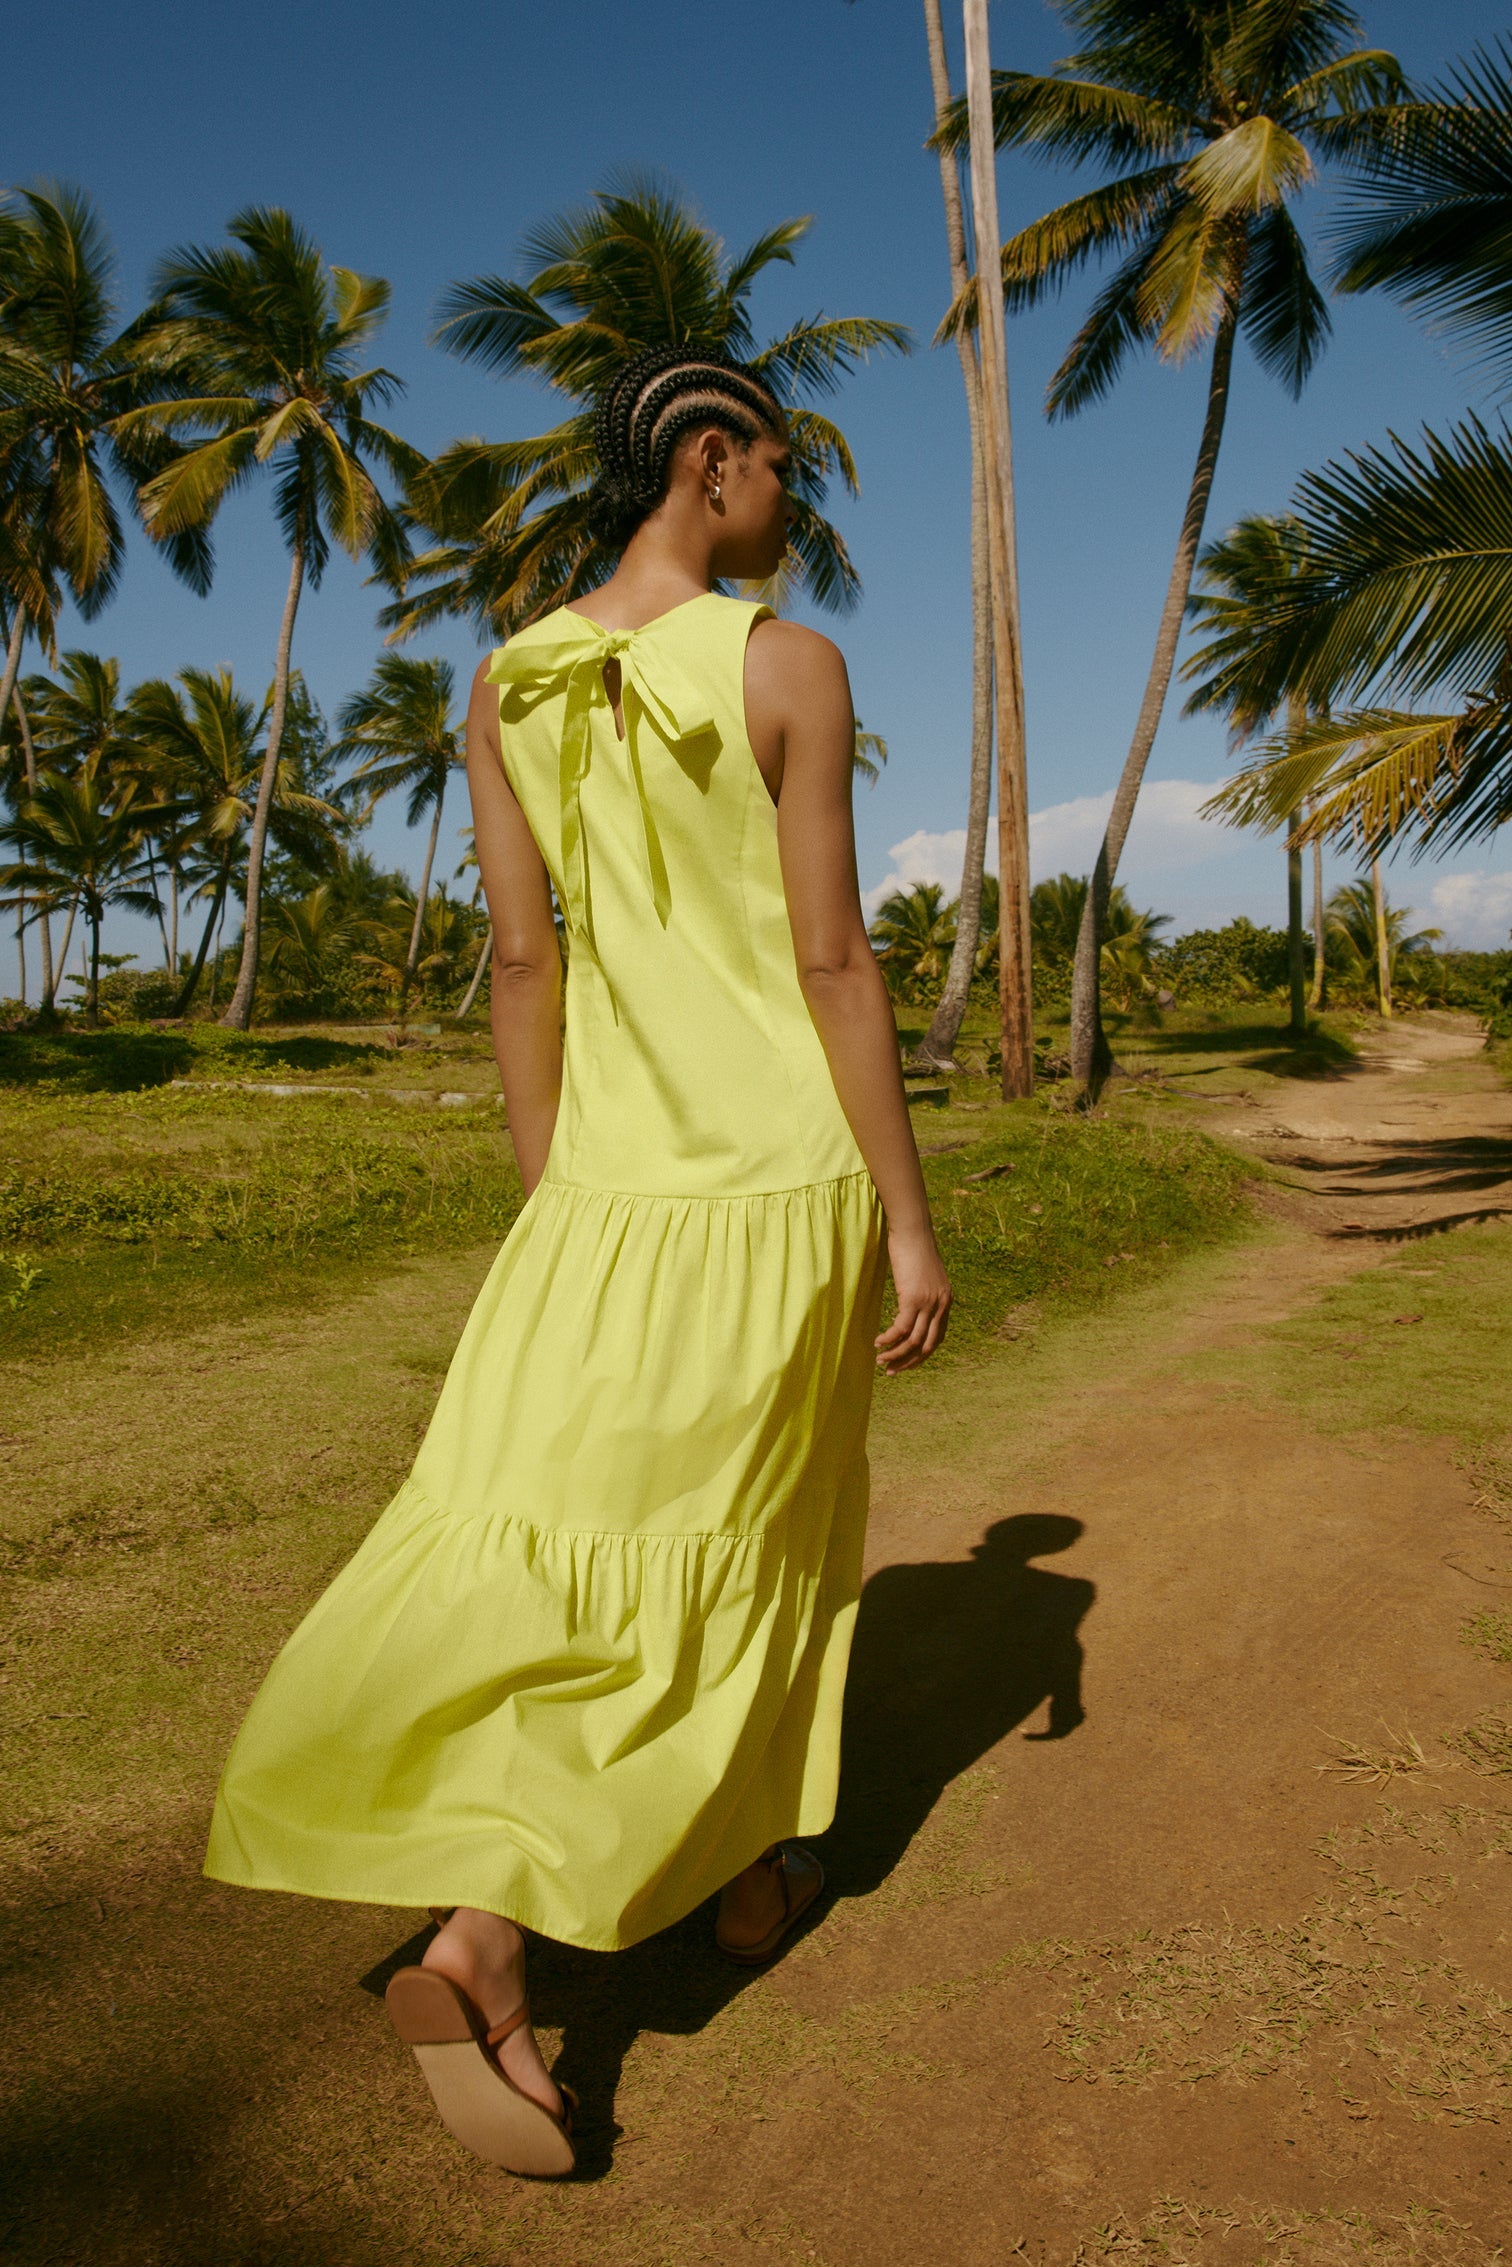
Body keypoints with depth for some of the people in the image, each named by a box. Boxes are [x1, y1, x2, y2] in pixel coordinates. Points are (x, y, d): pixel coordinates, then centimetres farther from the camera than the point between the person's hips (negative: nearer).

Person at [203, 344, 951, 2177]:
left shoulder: (507, 689, 6)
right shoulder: (789, 666, -7)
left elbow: (521, 964, 5)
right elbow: (832, 961, -11)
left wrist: (548, 1211, 12)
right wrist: (911, 1222, -6)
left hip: (613, 1186, 3)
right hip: (783, 1175, -3)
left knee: (543, 1550, 8)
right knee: (757, 1540, 14)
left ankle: (480, 1937, -4)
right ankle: (754, 1873, 29)